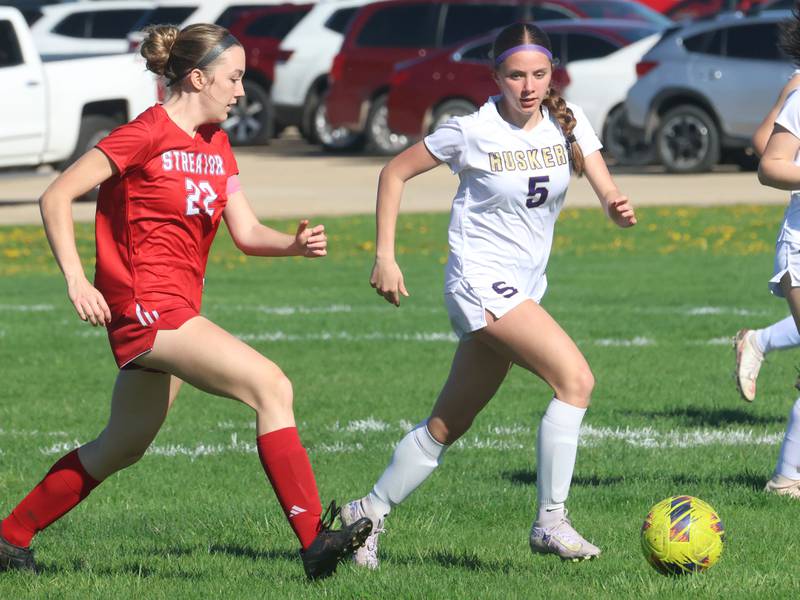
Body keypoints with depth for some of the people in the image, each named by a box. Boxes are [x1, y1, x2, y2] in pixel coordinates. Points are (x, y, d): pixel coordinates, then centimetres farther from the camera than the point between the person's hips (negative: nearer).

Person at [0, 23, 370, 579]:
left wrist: (295, 243, -10)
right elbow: (56, 197, -12)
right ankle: (314, 540, -23)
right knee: (271, 386, -20)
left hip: (176, 313, 10)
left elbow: (247, 232, 11)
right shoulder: (148, 134, -11)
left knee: (123, 446, 19)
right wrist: (76, 279, -21)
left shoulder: (217, 145, 14)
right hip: (146, 305, -10)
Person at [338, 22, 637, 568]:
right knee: (576, 378, -23)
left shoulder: (568, 122, 1)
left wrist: (618, 207, -30)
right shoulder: (473, 131, -11)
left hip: (524, 288, 6)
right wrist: (385, 256, -5)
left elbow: (605, 188, -6)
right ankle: (551, 522, -18)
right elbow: (395, 173, -1)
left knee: (449, 424, 14)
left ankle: (369, 513, 27)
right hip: (481, 281, -6)